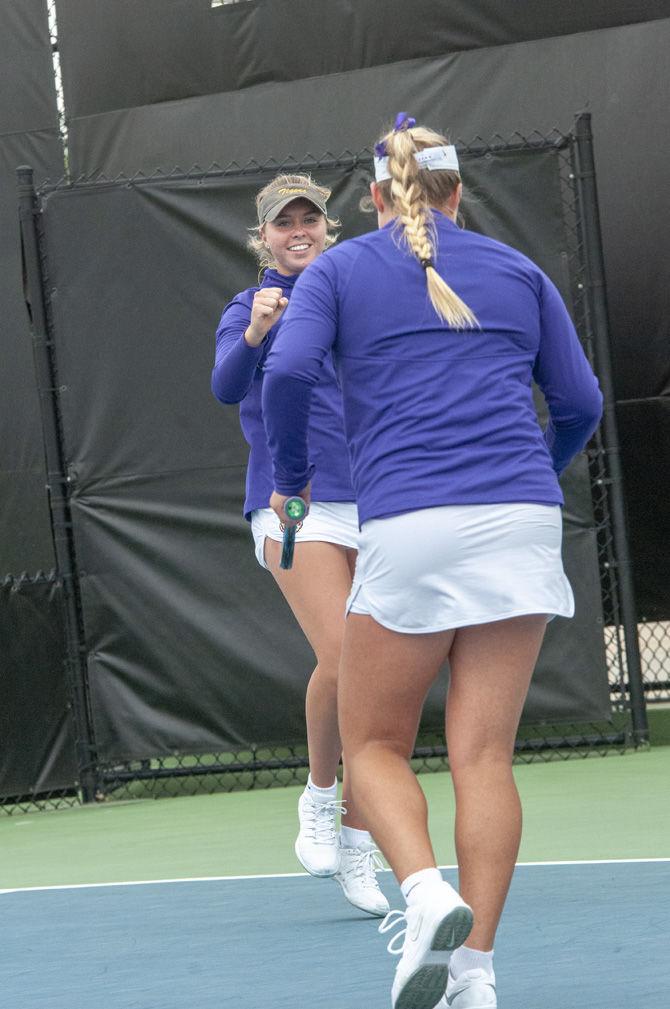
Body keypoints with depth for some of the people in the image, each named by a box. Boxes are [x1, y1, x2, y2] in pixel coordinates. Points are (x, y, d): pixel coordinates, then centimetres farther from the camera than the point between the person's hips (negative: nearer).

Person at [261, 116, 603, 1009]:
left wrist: (291, 480, 11)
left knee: (374, 743, 10)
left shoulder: (339, 271, 10)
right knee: (484, 752, 3)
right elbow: (581, 404, 17)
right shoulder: (517, 273, 17)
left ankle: (427, 894, -17)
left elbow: (287, 373, -5)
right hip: (522, 524, 3)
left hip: (408, 531, -2)